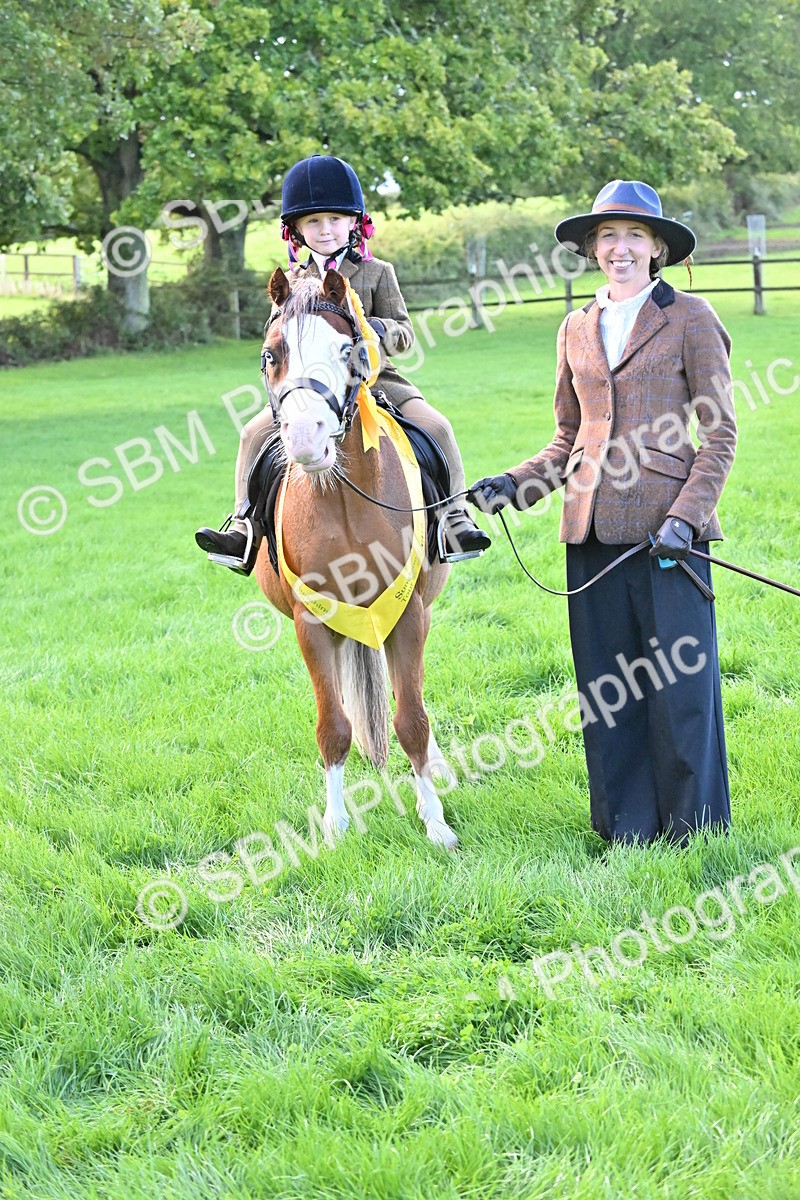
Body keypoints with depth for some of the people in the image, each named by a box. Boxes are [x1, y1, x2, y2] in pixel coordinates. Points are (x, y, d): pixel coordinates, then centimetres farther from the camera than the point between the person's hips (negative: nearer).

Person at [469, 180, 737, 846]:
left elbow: (720, 434, -2)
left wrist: (684, 516, -14)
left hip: (666, 526, -5)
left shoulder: (690, 318, 1)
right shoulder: (577, 329, 15)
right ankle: (625, 829, 16)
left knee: (680, 683, -3)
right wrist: (514, 484, 3)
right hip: (593, 531, 5)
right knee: (607, 687, 7)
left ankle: (695, 832, 9)